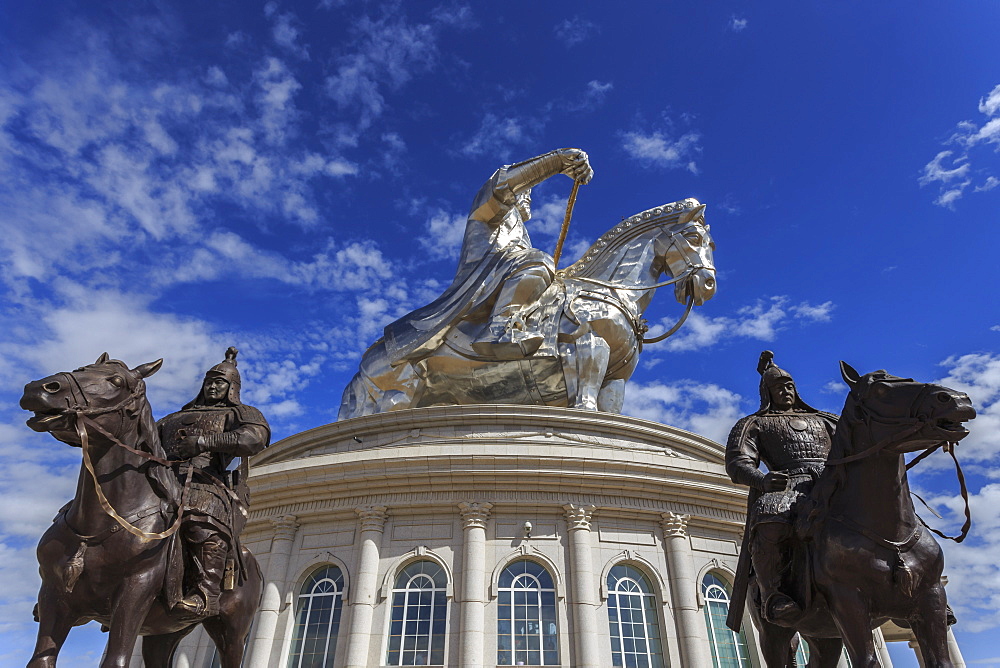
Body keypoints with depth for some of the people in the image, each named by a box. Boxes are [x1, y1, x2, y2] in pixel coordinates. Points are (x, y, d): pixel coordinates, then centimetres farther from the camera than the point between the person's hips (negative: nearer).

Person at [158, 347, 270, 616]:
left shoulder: (242, 414, 18)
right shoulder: (177, 417, 38)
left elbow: (254, 438, -5)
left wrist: (204, 441, -15)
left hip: (206, 480, -6)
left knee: (203, 522, -35)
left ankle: (206, 593, -39)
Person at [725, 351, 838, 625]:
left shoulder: (824, 420, 35)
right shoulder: (754, 425, 23)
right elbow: (737, 462, 7)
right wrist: (762, 480, -16)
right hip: (788, 486, -4)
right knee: (770, 524, -38)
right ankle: (771, 593, -23)